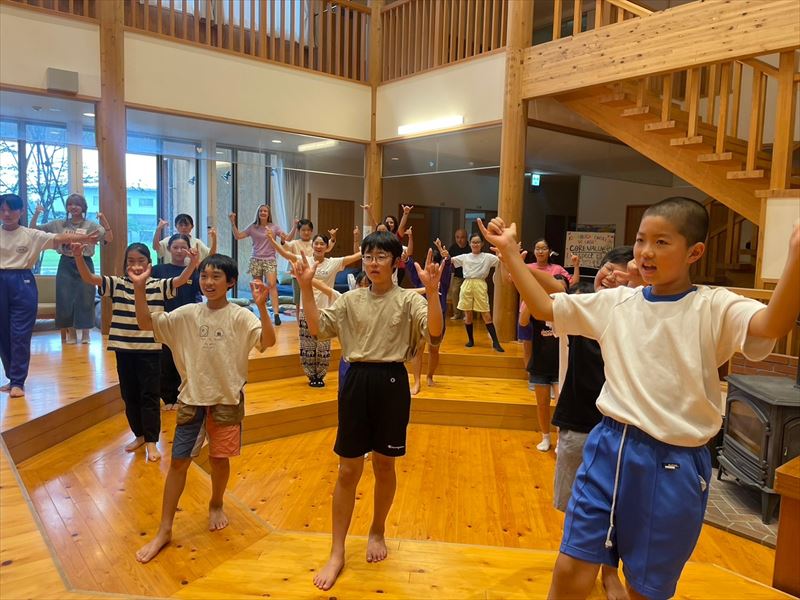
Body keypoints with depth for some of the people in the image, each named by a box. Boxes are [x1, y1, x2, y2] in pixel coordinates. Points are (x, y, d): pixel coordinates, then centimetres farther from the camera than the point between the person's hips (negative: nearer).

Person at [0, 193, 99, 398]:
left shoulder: (31, 235, 1)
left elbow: (59, 238, -10)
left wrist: (85, 238, -22)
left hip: (23, 283, -3)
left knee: (20, 333, -3)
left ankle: (17, 382, 2)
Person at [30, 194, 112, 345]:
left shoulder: (91, 225, 0)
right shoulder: (58, 224, 6)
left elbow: (109, 239, -13)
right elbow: (33, 231, 9)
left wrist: (103, 220, -23)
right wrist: (36, 214, -6)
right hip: (65, 265, 2)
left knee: (85, 299, 1)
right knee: (65, 299, 3)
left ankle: (85, 333, 15)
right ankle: (71, 333, 17)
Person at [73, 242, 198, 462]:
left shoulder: (158, 286, -4)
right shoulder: (117, 284, 2)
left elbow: (181, 280, -18)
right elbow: (89, 278, -8)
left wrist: (192, 263, -37)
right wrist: (79, 257, -25)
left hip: (150, 350, -3)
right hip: (124, 349, 3)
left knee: (149, 396, 3)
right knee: (129, 395, 14)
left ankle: (152, 441, 10)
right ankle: (139, 435, 30)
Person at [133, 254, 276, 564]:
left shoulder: (240, 316, -10)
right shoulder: (187, 314, 0)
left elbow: (268, 341, -24)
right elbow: (146, 323, 0)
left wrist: (261, 306, -37)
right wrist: (140, 290, -13)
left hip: (227, 399, -2)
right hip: (192, 398, 2)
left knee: (219, 457, 13)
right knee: (178, 461, 5)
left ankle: (216, 505, 42)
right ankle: (164, 530, 18)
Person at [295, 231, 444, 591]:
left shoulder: (408, 300, -3)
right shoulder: (350, 300, 6)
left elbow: (434, 334, -18)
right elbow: (317, 328, -2)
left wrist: (432, 293, -32)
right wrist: (306, 288, -12)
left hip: (392, 383, -1)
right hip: (357, 381, 2)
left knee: (384, 466, 13)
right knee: (348, 471, 6)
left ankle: (377, 531, 39)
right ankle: (337, 552, 19)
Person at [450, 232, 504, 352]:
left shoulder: (487, 257, 3)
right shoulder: (464, 257, 8)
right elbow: (449, 260, 4)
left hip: (480, 286, -2)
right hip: (467, 285, 2)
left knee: (486, 315, -3)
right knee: (467, 314, 7)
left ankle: (495, 342, 1)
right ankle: (470, 340, 22)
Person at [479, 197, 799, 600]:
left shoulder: (713, 307, -9)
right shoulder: (616, 302, 3)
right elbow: (543, 307, 7)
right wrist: (509, 251, 2)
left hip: (674, 464, -3)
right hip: (609, 447, 3)